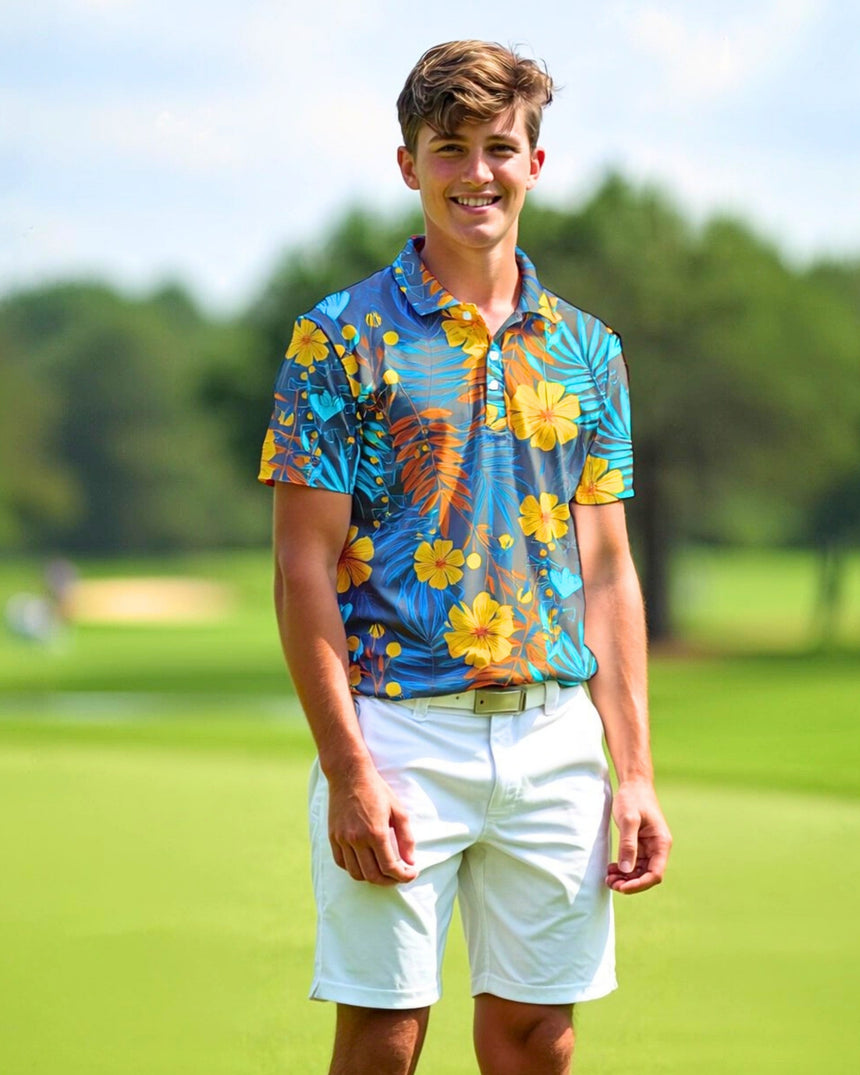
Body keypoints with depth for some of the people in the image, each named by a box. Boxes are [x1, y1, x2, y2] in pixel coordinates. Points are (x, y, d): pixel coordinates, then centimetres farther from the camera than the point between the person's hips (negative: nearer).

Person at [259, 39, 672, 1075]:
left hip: (556, 740, 4)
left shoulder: (586, 350, 11)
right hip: (401, 730, -4)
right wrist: (351, 771, -13)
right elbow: (304, 569, -6)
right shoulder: (343, 337, -2)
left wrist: (634, 775, 5)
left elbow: (606, 572, 12)